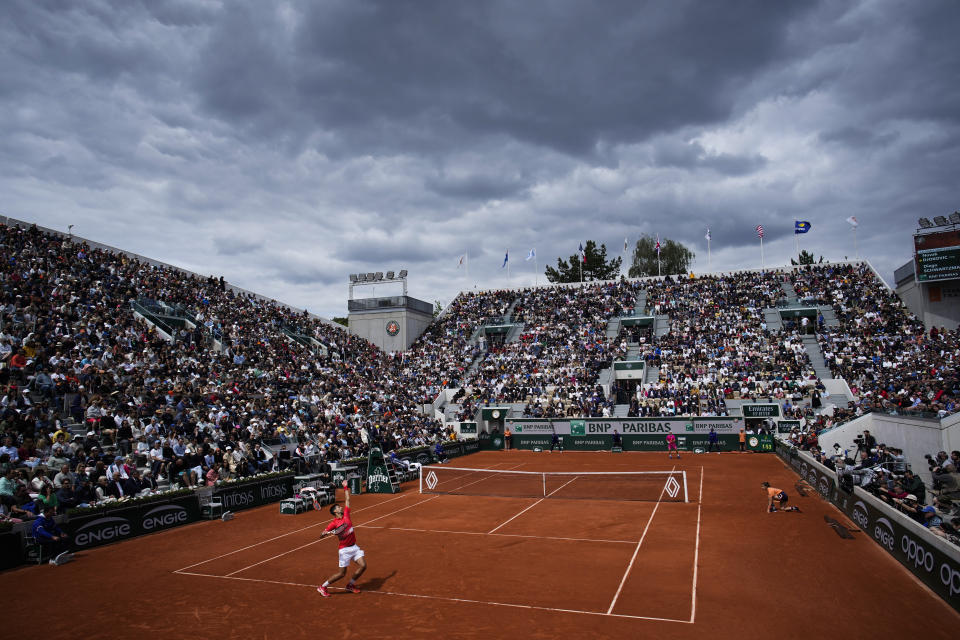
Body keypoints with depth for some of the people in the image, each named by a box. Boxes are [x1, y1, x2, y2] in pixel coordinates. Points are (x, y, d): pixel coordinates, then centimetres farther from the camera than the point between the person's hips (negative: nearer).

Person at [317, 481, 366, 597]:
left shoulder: (346, 514, 5)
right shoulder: (334, 523, -9)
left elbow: (347, 499, 14)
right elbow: (321, 536, -7)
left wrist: (345, 487, 17)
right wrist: (325, 533, -28)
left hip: (354, 546, 6)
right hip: (344, 549, -6)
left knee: (363, 566, -2)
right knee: (342, 573, -2)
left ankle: (350, 585, 20)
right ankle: (322, 587, 17)